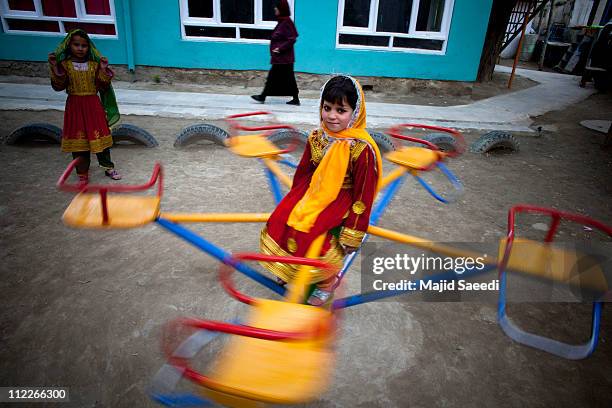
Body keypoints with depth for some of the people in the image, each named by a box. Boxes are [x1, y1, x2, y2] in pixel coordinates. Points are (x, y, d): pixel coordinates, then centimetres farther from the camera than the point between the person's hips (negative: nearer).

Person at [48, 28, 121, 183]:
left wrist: (103, 70, -13)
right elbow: (59, 86, -6)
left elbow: (102, 86, -1)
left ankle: (108, 167, 20)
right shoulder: (64, 64, -1)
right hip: (75, 106, 0)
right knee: (78, 140, 4)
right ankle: (82, 173, 15)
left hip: (93, 104, 1)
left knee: (100, 136, 6)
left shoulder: (94, 64, 2)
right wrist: (54, 68, -18)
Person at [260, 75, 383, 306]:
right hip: (313, 193, 6)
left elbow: (364, 191, -15)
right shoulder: (316, 137, -2)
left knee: (311, 234, -22)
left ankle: (327, 280, 10)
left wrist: (353, 230, -12)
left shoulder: (362, 148, -21)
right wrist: (295, 202, 17)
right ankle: (291, 268, 25)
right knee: (278, 224, -5)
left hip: (341, 200, -6)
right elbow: (304, 172, 11)